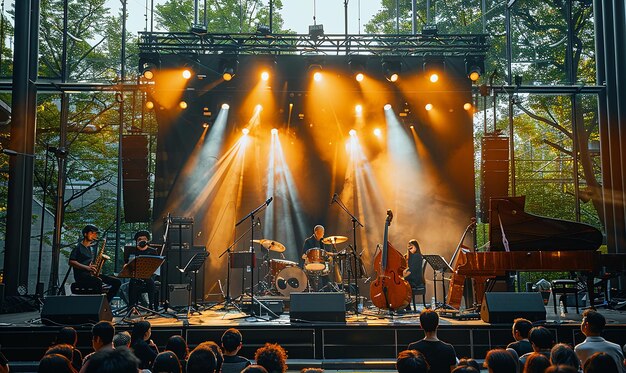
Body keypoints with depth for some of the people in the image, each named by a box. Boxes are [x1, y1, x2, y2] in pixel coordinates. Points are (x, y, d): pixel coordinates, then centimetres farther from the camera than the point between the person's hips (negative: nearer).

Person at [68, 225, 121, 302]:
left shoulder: (94, 247, 22)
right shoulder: (78, 247, 2)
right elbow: (71, 262, -8)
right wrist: (87, 267, -18)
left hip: (93, 274, 7)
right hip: (81, 275, -7)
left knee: (117, 282, -10)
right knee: (98, 282, -38)